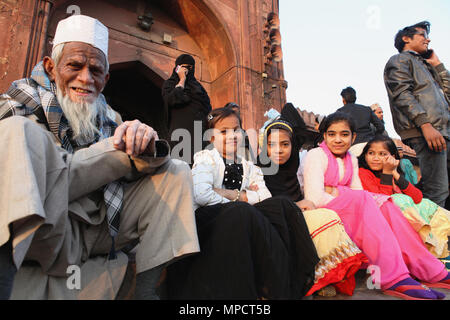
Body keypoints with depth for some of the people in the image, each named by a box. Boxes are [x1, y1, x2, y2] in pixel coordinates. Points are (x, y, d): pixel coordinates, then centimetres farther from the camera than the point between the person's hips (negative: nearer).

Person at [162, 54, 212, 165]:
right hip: (181, 134, -4)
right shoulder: (169, 83, 10)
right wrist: (182, 79, 0)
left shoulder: (196, 84, 24)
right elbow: (173, 99, -13)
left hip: (200, 133, 5)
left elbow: (208, 108, 20)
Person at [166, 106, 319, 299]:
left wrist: (233, 194, -10)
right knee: (241, 211, -35)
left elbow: (266, 197, 1)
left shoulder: (247, 166, 18)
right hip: (207, 219, -5)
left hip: (239, 221, 5)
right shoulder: (206, 159, 2)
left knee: (282, 204, -16)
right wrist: (241, 202, -10)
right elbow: (201, 195, -17)